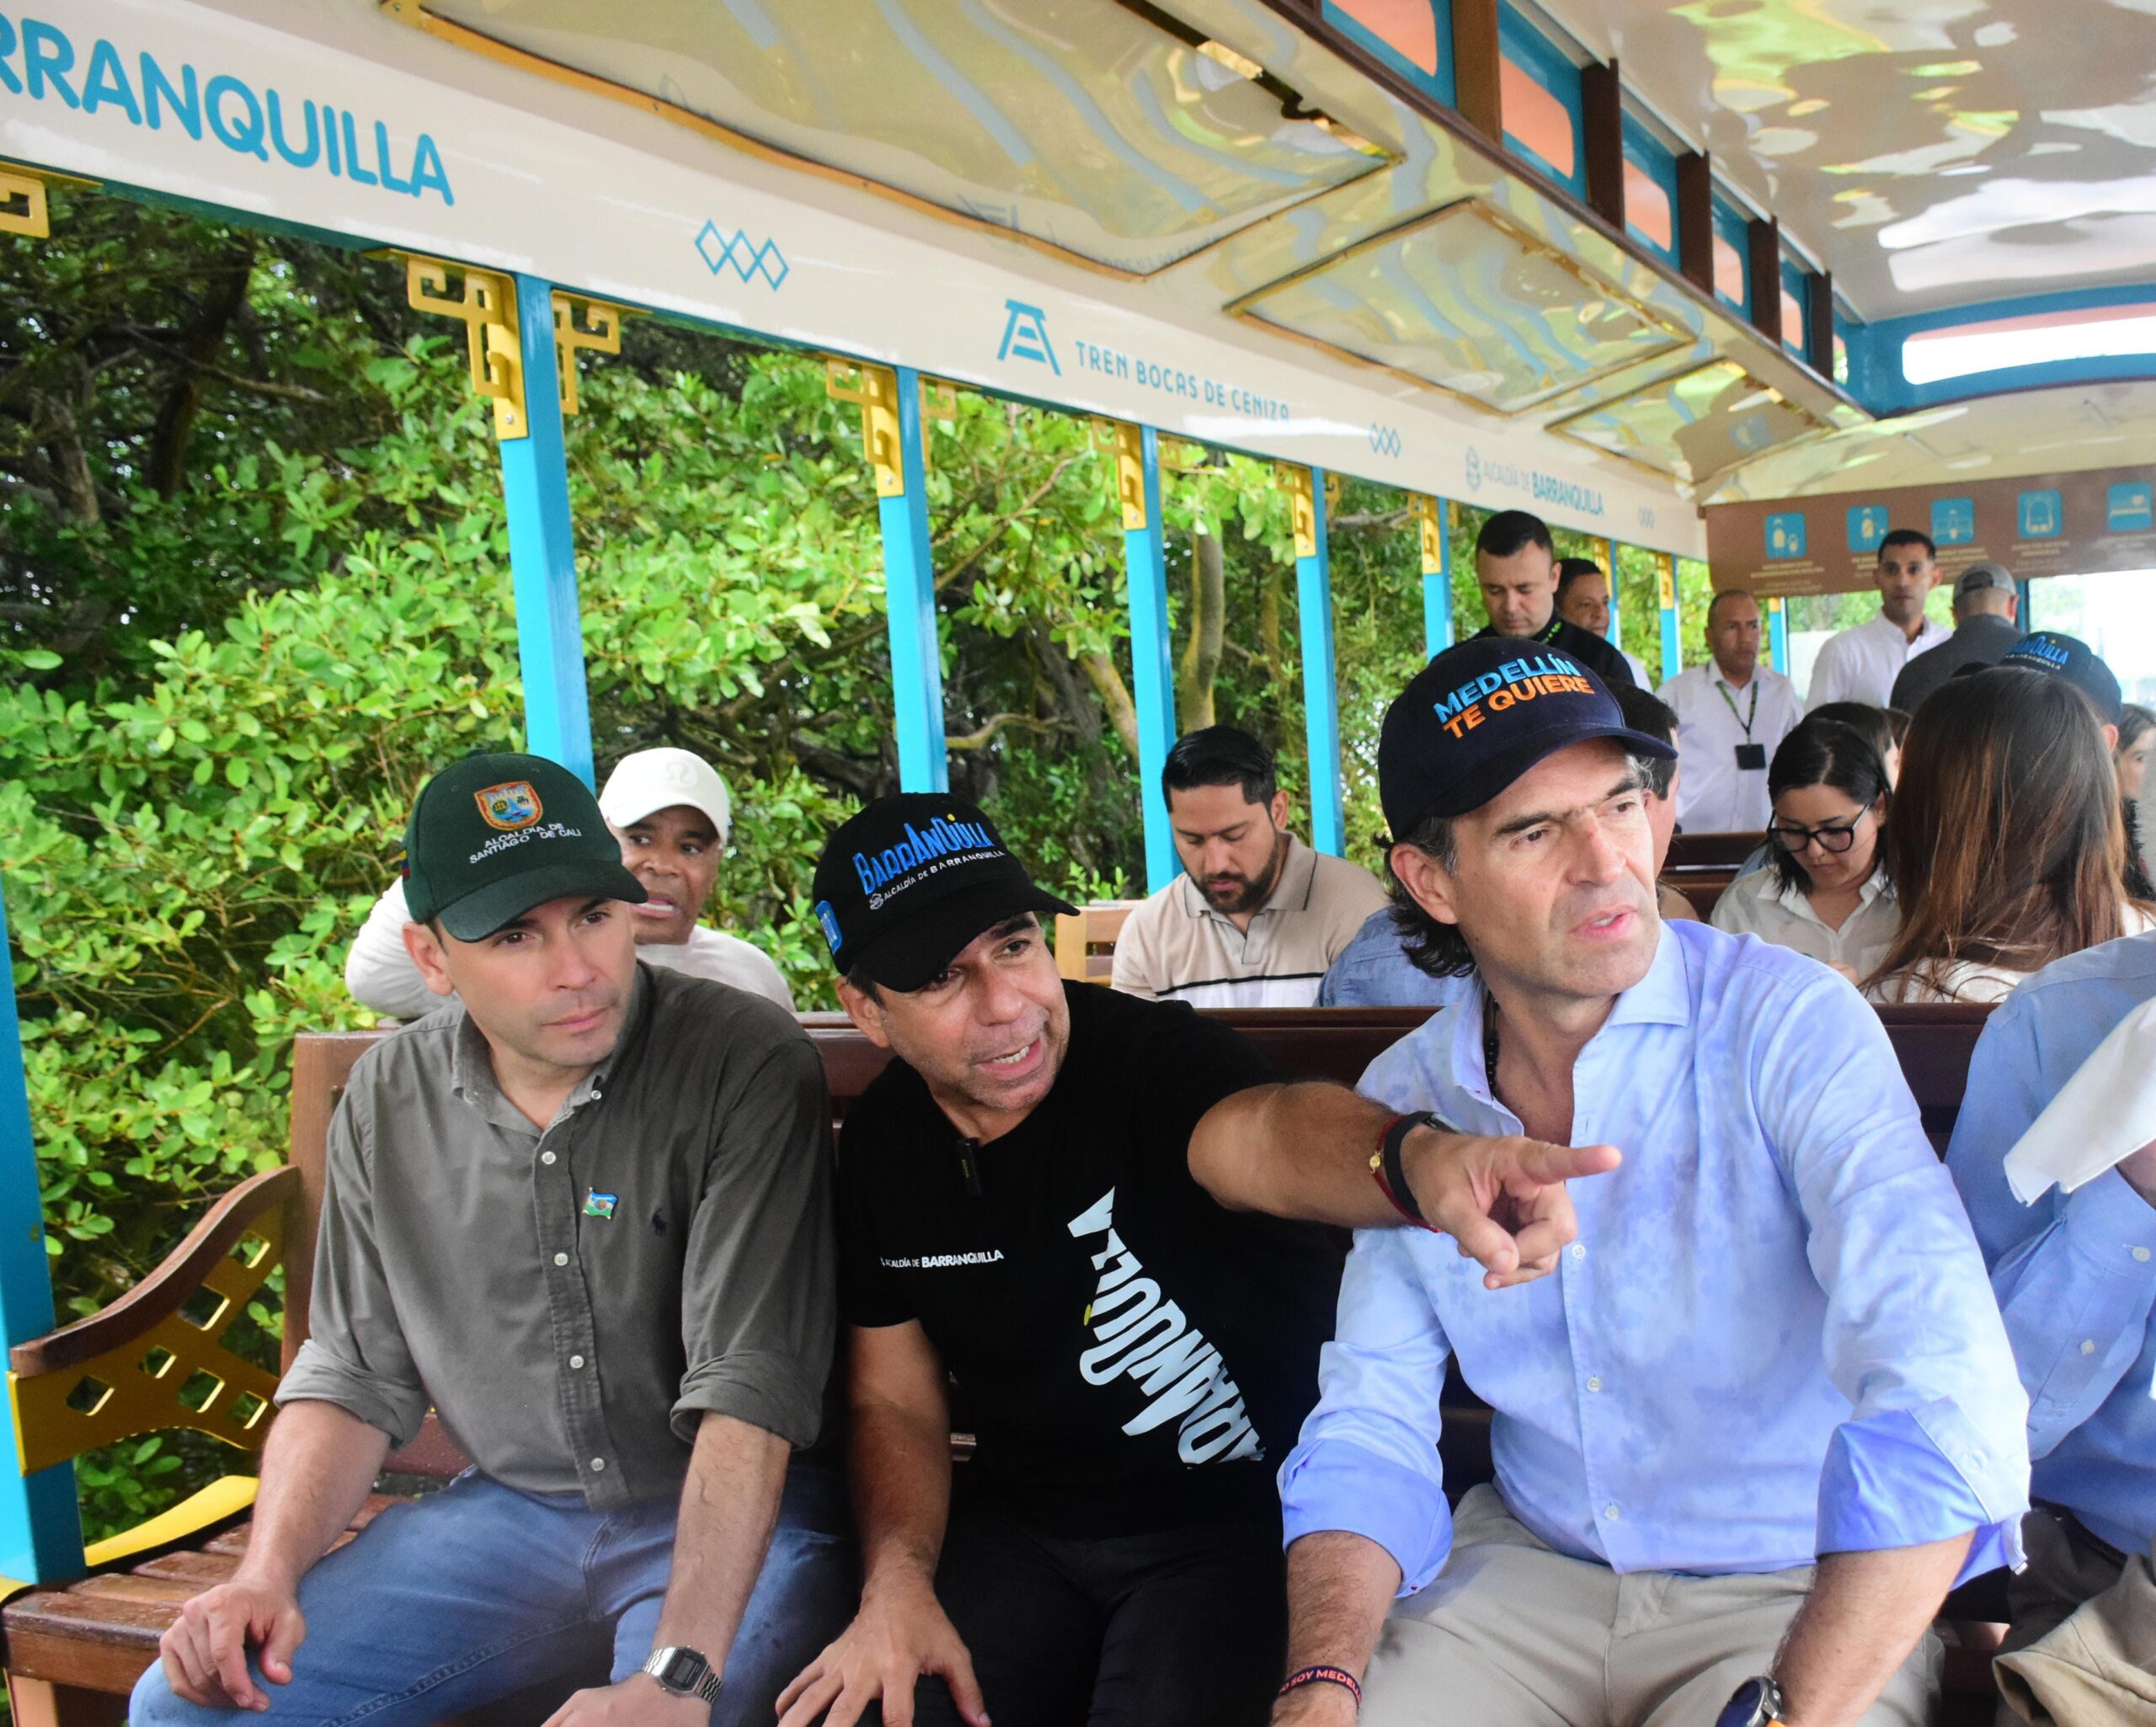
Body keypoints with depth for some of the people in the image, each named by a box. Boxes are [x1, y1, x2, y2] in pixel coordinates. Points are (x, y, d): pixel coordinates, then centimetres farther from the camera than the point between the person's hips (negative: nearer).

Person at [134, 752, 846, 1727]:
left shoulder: (748, 1067, -19)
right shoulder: (387, 1101, 0)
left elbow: (749, 1385, -24)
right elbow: (359, 1374, 8)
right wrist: (269, 1573, -8)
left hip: (731, 1516, -4)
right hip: (508, 1506, 5)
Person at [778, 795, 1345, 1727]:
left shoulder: (1162, 1057, -17)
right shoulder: (880, 1145, -1)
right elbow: (896, 1401, 8)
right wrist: (896, 1585, -11)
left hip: (1237, 1515, -4)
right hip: (1022, 1527, 4)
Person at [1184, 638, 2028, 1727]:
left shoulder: (1792, 1027, -17)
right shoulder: (1406, 1102, -2)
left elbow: (1948, 1400, -27)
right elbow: (1370, 1427, 0)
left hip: (1801, 1599, -2)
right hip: (1529, 1570, 3)